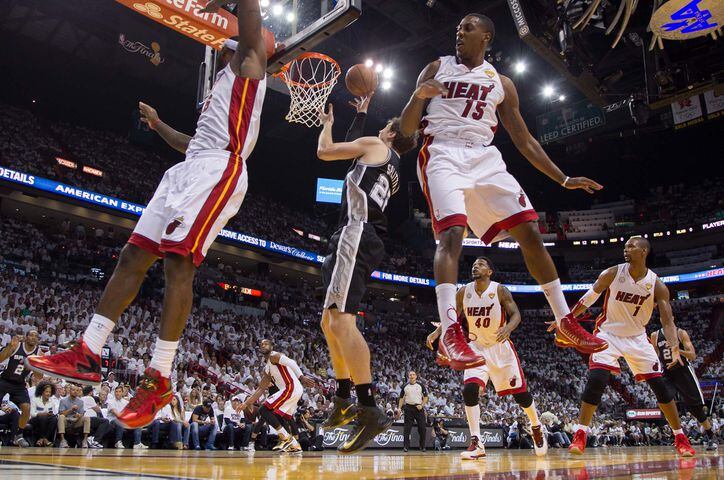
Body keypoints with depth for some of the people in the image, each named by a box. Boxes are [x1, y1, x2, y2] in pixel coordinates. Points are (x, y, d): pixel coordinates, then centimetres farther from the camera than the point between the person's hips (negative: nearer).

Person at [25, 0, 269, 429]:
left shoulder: (248, 62, 12)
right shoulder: (225, 83, 35)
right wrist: (159, 125, 48)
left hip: (219, 170, -10)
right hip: (189, 169, 10)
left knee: (178, 261, -21)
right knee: (133, 256, 2)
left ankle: (159, 379, -19)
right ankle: (87, 355, 4)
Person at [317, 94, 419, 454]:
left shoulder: (375, 146, 5)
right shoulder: (392, 168, 29)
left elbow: (324, 151, 6)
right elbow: (352, 149, 45)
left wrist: (327, 125, 26)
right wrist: (360, 114, 53)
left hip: (356, 235, -10)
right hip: (361, 240, 10)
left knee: (341, 320, -21)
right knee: (330, 321, 15)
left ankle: (370, 410, -27)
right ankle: (344, 400, 19)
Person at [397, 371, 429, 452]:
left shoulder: (421, 386, 3)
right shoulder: (405, 386, 6)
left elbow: (426, 397, 4)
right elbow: (401, 398, 9)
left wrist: (422, 405, -9)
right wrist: (399, 408, -1)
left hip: (419, 408, 0)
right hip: (408, 408, 0)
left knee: (422, 427, -2)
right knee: (407, 428, 0)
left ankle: (422, 446, 11)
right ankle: (406, 446, 6)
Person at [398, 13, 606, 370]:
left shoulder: (501, 82, 18)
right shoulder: (436, 68, 13)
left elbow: (524, 140, 18)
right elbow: (406, 129, 7)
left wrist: (563, 179, 12)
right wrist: (418, 96, -14)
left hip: (484, 157, 3)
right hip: (443, 154, -3)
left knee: (530, 232, -5)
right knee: (451, 233, -27)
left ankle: (565, 325, 6)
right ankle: (450, 334, -34)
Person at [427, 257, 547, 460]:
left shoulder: (500, 290, -12)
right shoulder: (463, 292, -3)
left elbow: (515, 314, -15)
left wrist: (508, 328, -36)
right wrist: (437, 332, -12)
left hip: (501, 347, -2)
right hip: (477, 347, 2)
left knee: (520, 392, 5)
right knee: (469, 390, -18)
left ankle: (536, 428, 35)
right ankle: (476, 444, -12)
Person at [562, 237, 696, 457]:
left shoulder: (657, 285, -11)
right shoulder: (612, 273, -12)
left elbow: (667, 321, -14)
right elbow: (588, 299, -1)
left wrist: (675, 350, -29)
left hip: (637, 338, 2)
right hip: (608, 334, -2)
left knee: (660, 385, -1)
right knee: (596, 380, -19)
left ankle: (680, 438, 16)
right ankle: (580, 435, -14)